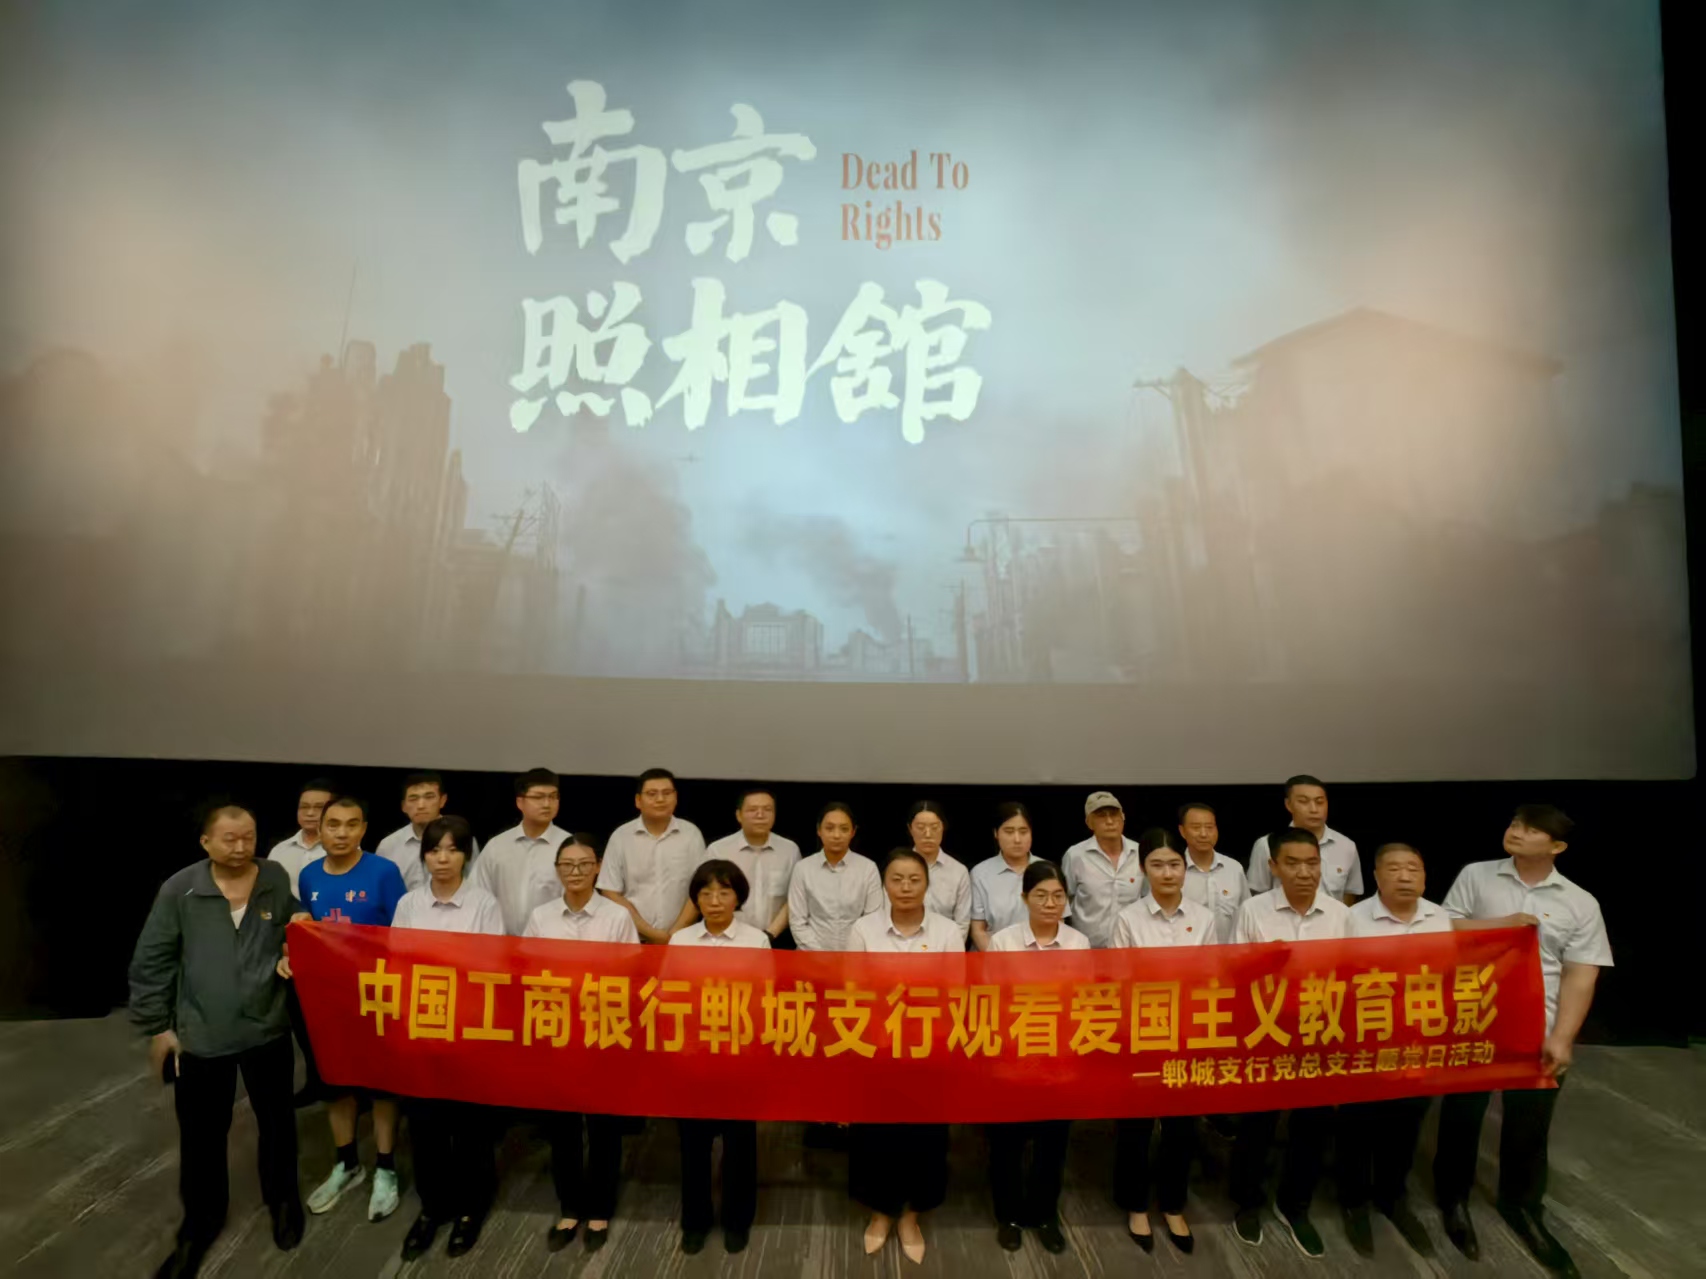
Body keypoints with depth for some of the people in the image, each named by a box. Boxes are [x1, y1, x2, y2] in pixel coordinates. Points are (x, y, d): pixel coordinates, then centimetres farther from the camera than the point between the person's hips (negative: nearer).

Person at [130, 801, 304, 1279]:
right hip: (200, 1035, -1)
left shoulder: (278, 881, -6)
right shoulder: (179, 890, -11)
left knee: (276, 1119, 16)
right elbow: (150, 963, -2)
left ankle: (282, 1198, 41)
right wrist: (157, 1026, 0)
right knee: (201, 1133, 12)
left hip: (268, 1028, 1)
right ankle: (200, 1222, 36)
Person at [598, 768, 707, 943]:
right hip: (632, 939, 0)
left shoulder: (691, 834, 1)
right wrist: (650, 933, -7)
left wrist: (674, 935, -8)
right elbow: (611, 893, -1)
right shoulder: (620, 837, 0)